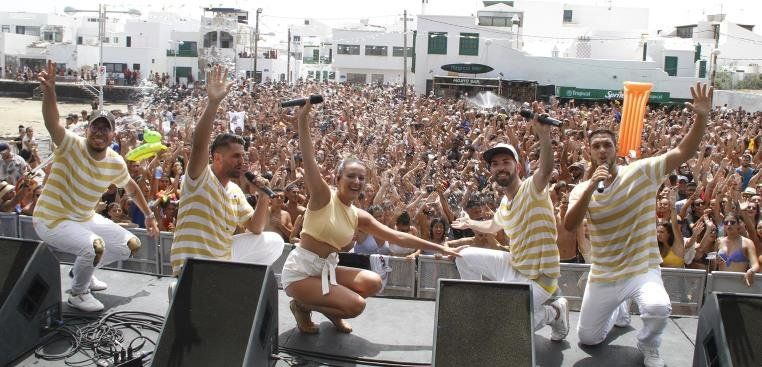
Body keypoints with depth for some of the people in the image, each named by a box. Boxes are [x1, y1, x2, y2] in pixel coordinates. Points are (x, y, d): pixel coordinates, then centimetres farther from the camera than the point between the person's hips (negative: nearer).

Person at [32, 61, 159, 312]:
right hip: (52, 220, -7)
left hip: (86, 218, 7)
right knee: (95, 245, -33)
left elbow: (131, 188, 14)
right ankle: (78, 293, -4)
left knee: (132, 245, 6)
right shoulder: (71, 146, -21)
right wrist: (49, 91, -59)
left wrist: (149, 215, 18)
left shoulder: (116, 163, -5)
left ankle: (82, 271, 27)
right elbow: (52, 123, -42)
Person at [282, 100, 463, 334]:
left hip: (327, 269, 7)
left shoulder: (359, 216, 4)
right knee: (356, 305, -18)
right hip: (300, 271, -7)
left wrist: (440, 248, 9)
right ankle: (303, 306, 5)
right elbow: (308, 157, -26)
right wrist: (303, 117, -35)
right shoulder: (324, 197, -13)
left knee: (373, 283, -8)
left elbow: (398, 237, 8)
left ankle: (328, 306, 14)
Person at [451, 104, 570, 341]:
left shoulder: (531, 189, -18)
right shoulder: (505, 202, 7)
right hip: (513, 267, 8)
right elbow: (493, 226, 29)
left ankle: (554, 313, 3)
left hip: (538, 277, -8)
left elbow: (546, 171, -43)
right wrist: (470, 224, 43)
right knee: (465, 256, 10)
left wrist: (545, 139, -58)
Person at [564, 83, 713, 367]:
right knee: (587, 339, 12)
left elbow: (684, 152, -18)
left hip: (642, 269, -2)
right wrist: (591, 187, -33)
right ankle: (618, 311, 44)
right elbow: (570, 225, -22)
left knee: (658, 308, -35)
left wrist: (702, 117, -33)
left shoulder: (641, 172, -9)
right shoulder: (581, 189, -5)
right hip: (603, 275, 3)